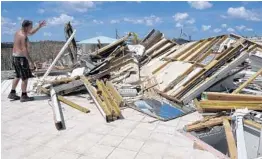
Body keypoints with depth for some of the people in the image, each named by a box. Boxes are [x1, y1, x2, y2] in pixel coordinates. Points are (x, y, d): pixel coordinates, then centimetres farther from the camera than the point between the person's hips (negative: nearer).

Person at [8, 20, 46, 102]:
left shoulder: (19, 32, 11)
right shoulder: (23, 36, -18)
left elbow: (31, 32, 25)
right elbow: (24, 50, -24)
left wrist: (39, 26, 16)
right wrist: (30, 61, -26)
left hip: (15, 57, 10)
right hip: (21, 58, -10)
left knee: (18, 76, 20)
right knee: (25, 77, -2)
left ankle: (12, 93, 26)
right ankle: (24, 96, 3)